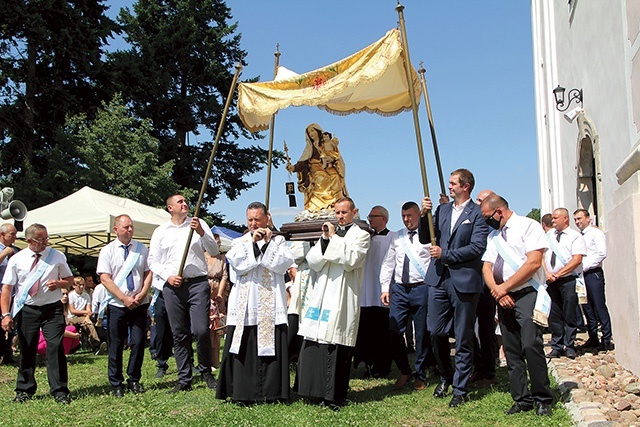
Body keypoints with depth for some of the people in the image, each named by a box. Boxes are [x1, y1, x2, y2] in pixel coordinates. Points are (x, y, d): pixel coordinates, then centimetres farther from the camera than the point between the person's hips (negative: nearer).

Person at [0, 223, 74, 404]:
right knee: (26, 350, 8)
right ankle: (24, 390, 24)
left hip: (52, 309, 0)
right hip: (26, 310, 1)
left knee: (56, 348, -7)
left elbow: (70, 279, 12)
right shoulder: (16, 259, 1)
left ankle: (59, 391, 0)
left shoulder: (57, 256, 3)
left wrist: (59, 284, -11)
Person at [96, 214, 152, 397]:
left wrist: (142, 295, -8)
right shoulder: (107, 251, 2)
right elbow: (105, 279, -4)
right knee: (116, 346, 3)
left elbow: (149, 273, 7)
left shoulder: (142, 249, 9)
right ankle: (116, 384, 15)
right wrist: (124, 298, -12)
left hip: (139, 304, 2)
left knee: (138, 343, 1)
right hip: (116, 305, -1)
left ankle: (134, 380, 16)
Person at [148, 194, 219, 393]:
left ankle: (206, 372, 9)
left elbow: (214, 251, 2)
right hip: (172, 287, 2)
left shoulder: (198, 224, 10)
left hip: (198, 283, -2)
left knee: (201, 330, -11)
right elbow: (153, 261, 11)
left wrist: (201, 232, -13)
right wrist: (168, 276, -5)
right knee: (179, 335, 5)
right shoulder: (160, 232, 13)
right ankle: (184, 380, 13)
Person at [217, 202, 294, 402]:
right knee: (244, 347, -2)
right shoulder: (239, 242, 14)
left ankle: (270, 391, 5)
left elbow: (283, 264, -5)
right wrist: (253, 242, -8)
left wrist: (268, 242, -7)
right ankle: (243, 392, 5)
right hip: (244, 305, 1)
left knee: (270, 346, -2)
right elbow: (238, 264, -5)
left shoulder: (278, 241, 12)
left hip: (271, 304, -1)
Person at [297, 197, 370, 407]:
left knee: (337, 346, -6)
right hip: (321, 295, 5)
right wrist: (325, 239, -4)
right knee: (314, 345, 1)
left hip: (343, 299, -5)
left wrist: (334, 238, -8)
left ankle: (335, 396, 3)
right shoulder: (330, 232, 20)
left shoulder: (361, 235, 5)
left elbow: (351, 260, -11)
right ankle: (317, 390, 12)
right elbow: (313, 262, 10)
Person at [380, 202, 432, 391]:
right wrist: (385, 288, 6)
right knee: (394, 331, -2)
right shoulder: (397, 237, 13)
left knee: (422, 334, 4)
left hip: (421, 288, -4)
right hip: (399, 289, 4)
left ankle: (420, 375, 20)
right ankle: (404, 371, 17)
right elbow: (388, 263, 14)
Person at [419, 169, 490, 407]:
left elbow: (477, 246, -14)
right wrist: (424, 215, -2)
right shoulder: (442, 210, 14)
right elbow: (425, 239, 14)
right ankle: (445, 377, 30)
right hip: (438, 279, 5)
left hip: (464, 281, -5)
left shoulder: (478, 213, -4)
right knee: (435, 332, 8)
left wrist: (445, 254, -12)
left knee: (463, 339, 5)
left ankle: (460, 390, 14)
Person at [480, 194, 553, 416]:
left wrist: (504, 286, -10)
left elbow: (534, 263, -13)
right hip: (503, 298, 7)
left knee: (530, 345, -16)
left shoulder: (528, 226, -3)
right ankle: (522, 399, 12)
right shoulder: (493, 235, 18)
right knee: (511, 351, 5)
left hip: (526, 294, -7)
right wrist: (497, 292, -5)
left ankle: (542, 399, -2)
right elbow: (486, 267, 13)